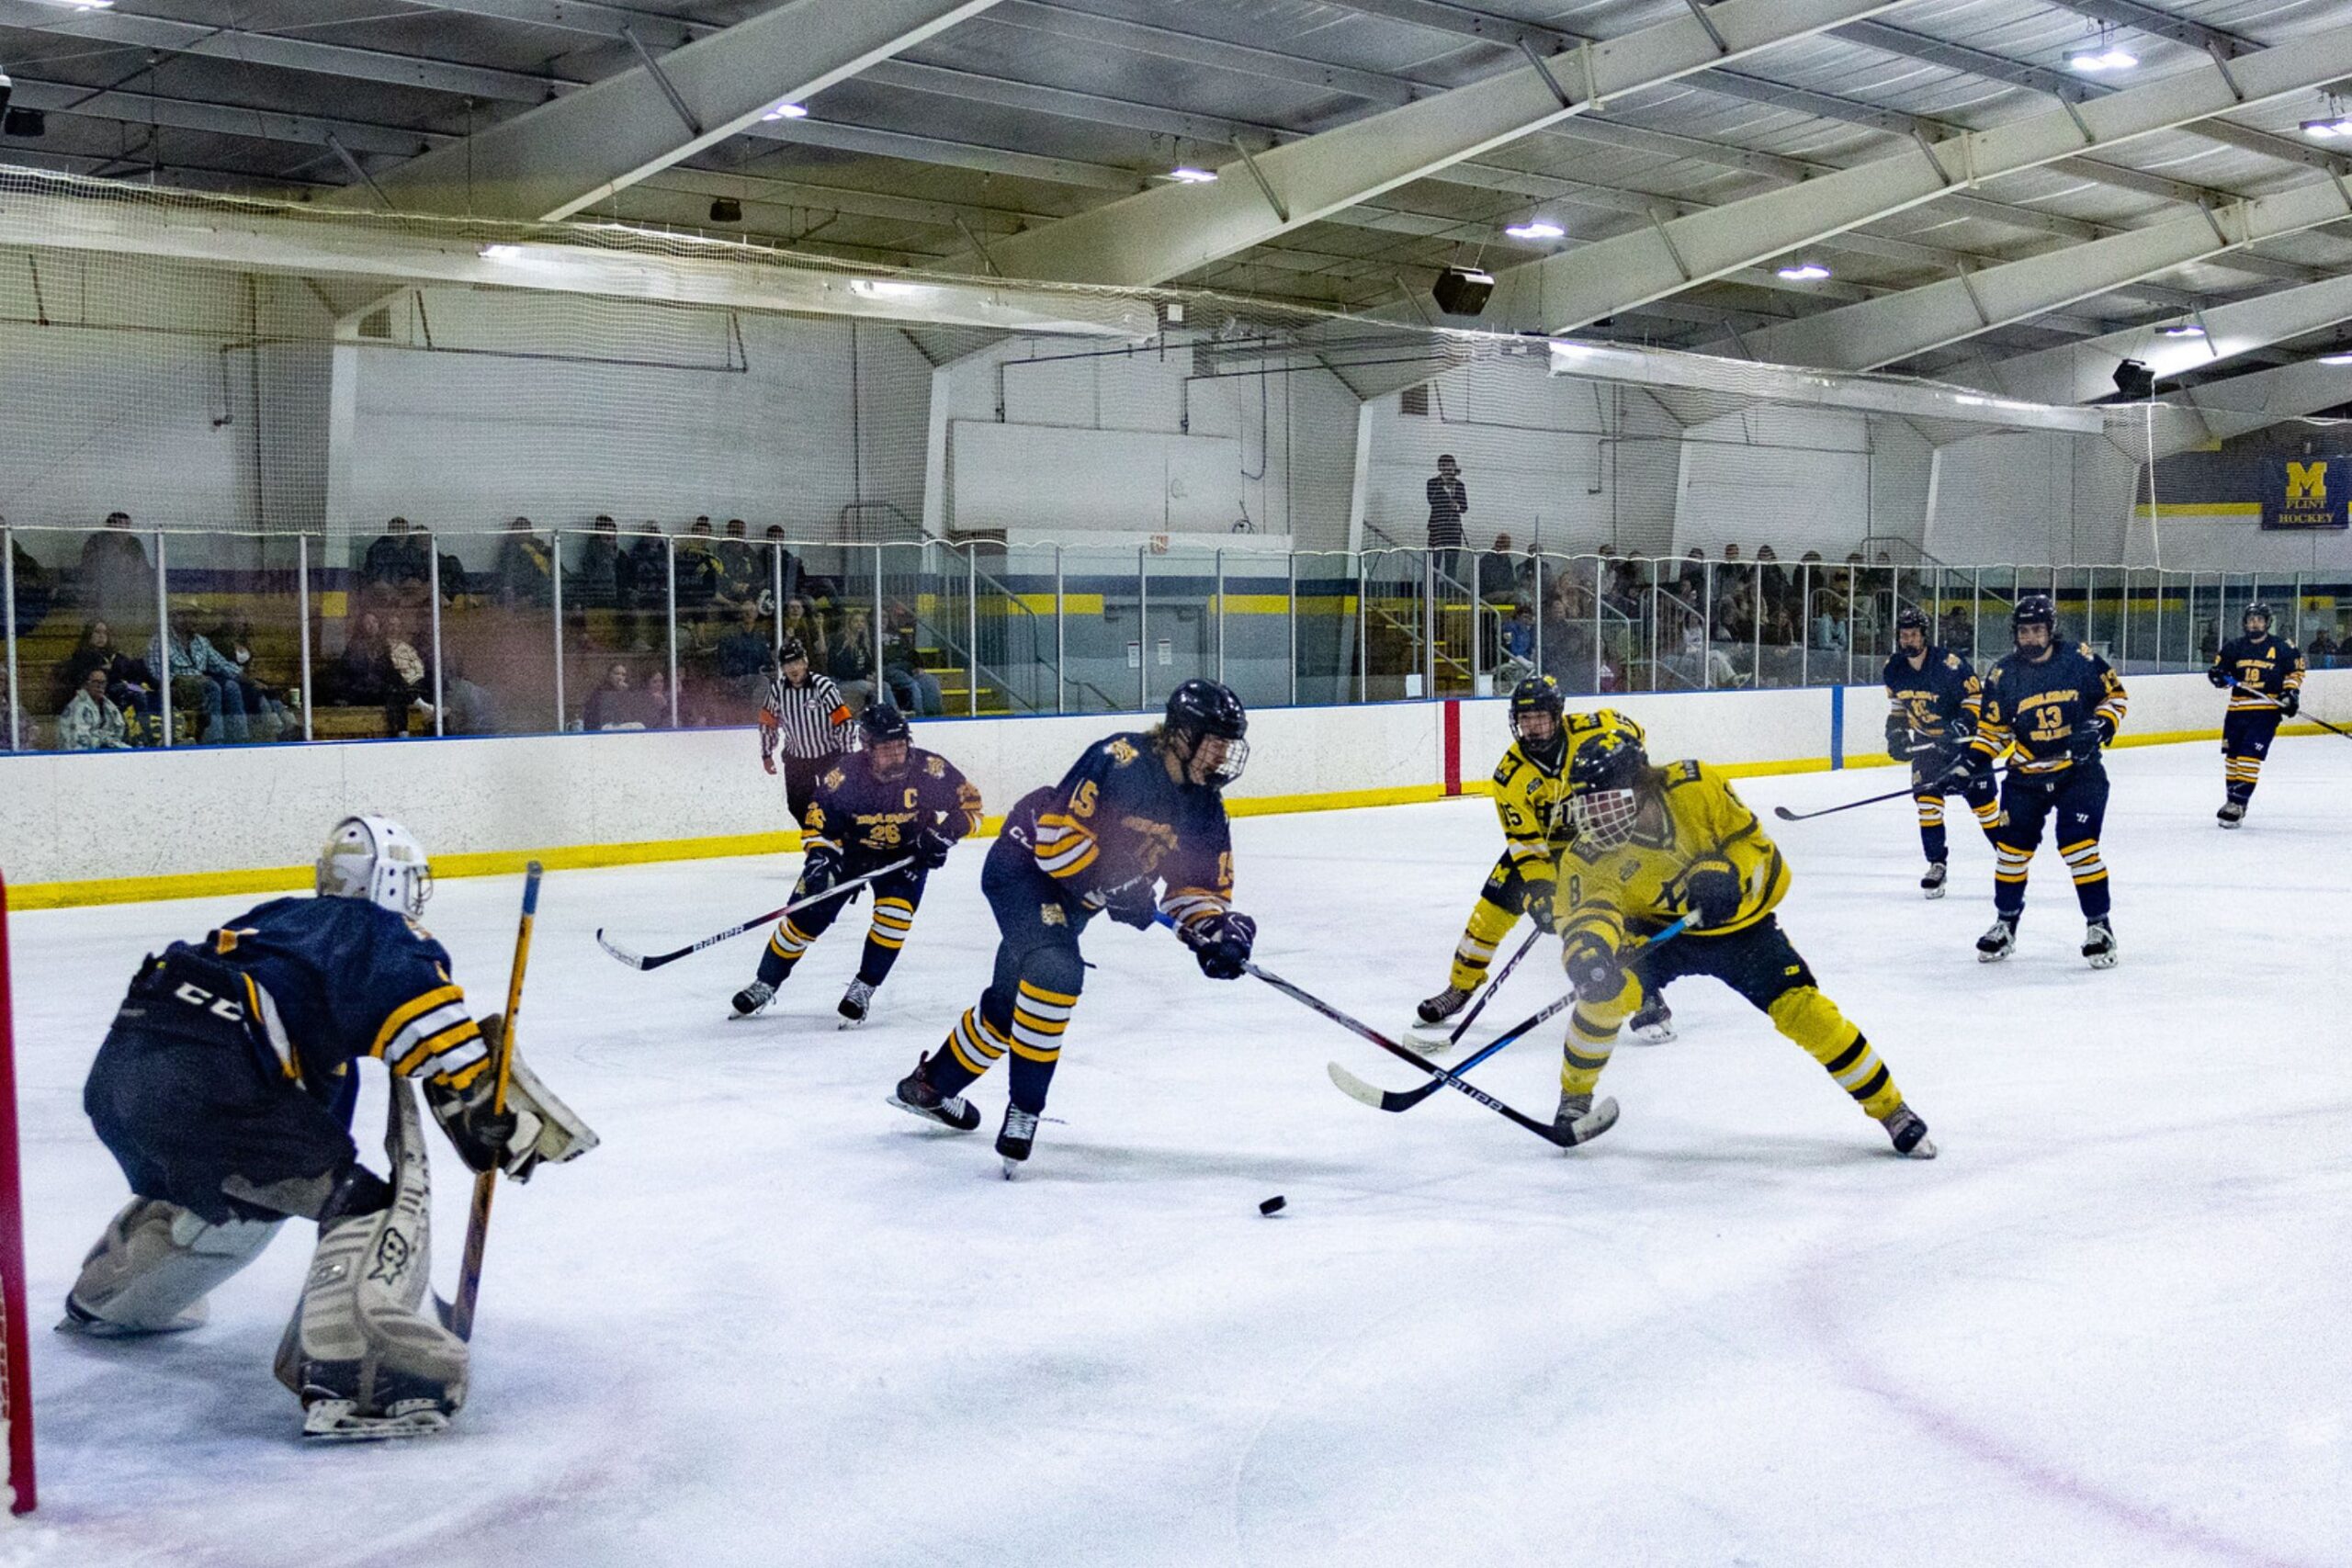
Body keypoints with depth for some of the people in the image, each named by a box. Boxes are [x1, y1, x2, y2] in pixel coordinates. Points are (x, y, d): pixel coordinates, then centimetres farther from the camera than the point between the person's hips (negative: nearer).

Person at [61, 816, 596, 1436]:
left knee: (221, 1188, 37)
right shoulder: (390, 938, 8)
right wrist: (503, 1126, -3)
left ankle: (102, 1302, 59)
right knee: (370, 1204, -7)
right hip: (204, 1078, -9)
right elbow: (449, 1057, -9)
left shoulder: (281, 917, 30)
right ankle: (347, 1380, -27)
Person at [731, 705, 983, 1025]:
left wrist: (943, 831, -28)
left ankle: (863, 990, -6)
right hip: (851, 850, 0)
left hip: (906, 854, 0)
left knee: (895, 914, -24)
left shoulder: (930, 769, -25)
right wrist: (819, 860, -30)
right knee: (806, 917, -1)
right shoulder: (846, 773, -24)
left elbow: (969, 803, -13)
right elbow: (818, 822, -15)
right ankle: (765, 984, 19)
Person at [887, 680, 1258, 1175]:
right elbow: (1058, 835, -30)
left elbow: (1199, 882, 0)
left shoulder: (1204, 807, -4)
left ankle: (933, 1083, 37)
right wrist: (1115, 886, -31)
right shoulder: (1121, 760, -28)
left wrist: (1215, 928, -19)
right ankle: (1024, 1109, -21)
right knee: (1055, 969, -29)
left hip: (1073, 893, 9)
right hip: (1023, 864, -9)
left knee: (1013, 996, 17)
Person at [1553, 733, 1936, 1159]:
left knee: (1802, 1010, -13)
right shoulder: (1589, 856, -22)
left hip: (1738, 921, -1)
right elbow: (1583, 914, -31)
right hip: (1658, 929, 1)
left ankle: (1891, 1110, 4)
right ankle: (1575, 1100, 0)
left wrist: (1724, 875, -35)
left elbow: (1750, 841, -15)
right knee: (1607, 989, -24)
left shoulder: (1694, 787, -26)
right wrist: (1585, 950, -53)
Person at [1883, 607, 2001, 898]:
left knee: (1983, 800, 0)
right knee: (1926, 798, -8)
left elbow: (1977, 696, -17)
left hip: (1964, 740, -5)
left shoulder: (1949, 664, -23)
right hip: (1926, 741, 5)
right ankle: (1936, 864, 0)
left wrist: (1961, 727, -27)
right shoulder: (1894, 668, -3)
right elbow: (1897, 704, 13)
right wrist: (1896, 732, 1)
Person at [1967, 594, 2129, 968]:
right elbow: (1993, 727, 6)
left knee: (2079, 846, -12)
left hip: (2079, 771, -3)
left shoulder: (2080, 660, -8)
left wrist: (2100, 727, -15)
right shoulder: (2003, 676, -2)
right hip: (2026, 774, 3)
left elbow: (2115, 695, 2)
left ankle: (2099, 925, 2)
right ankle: (2005, 924, 22)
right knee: (2011, 848, 4)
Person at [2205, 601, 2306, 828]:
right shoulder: (2234, 647, 7)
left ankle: (2238, 803, -12)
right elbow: (2220, 666, 14)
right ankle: (2232, 797, 26)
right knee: (2232, 756, 11)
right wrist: (2219, 675, -8)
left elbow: (2295, 670, 8)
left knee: (2250, 756, -13)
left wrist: (2291, 692, -4)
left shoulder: (2281, 647, -1)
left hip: (2267, 709, -4)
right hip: (2237, 709, 4)